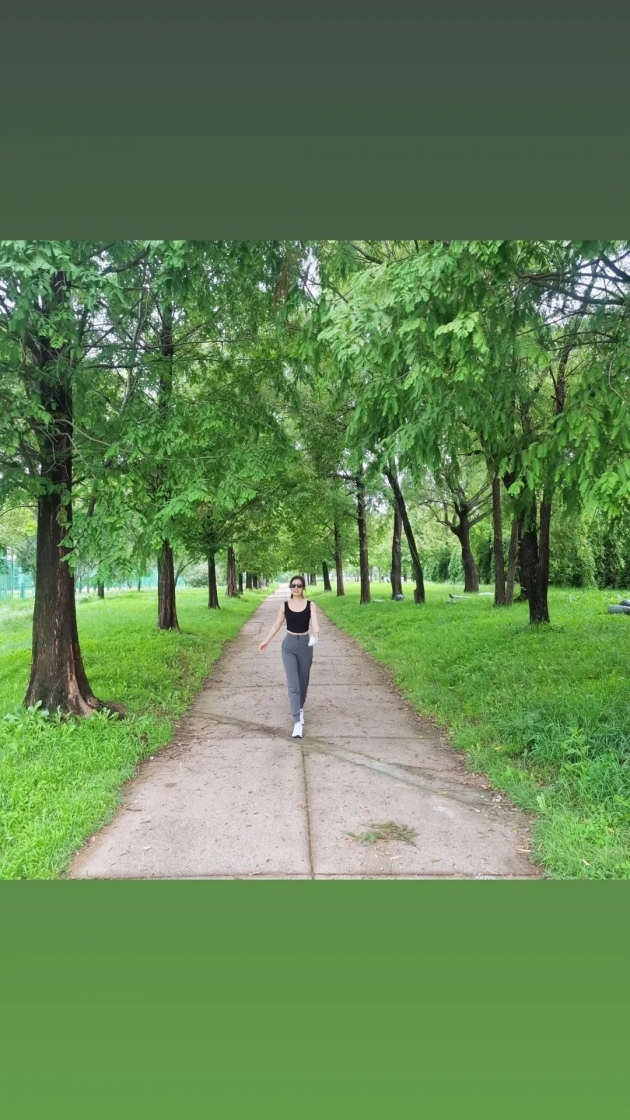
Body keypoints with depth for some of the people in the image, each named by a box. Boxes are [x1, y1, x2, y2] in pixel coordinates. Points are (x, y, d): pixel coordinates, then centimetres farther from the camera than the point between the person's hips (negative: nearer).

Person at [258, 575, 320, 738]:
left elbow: (314, 621, -18)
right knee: (293, 684, -10)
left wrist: (316, 632, -39)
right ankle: (297, 722, -12)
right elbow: (277, 624, 7)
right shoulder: (285, 605, 0)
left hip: (305, 644, 1)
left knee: (303, 682, 14)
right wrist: (266, 641, 4)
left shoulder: (310, 605, -3)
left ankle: (300, 708, 43)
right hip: (289, 645, 0)